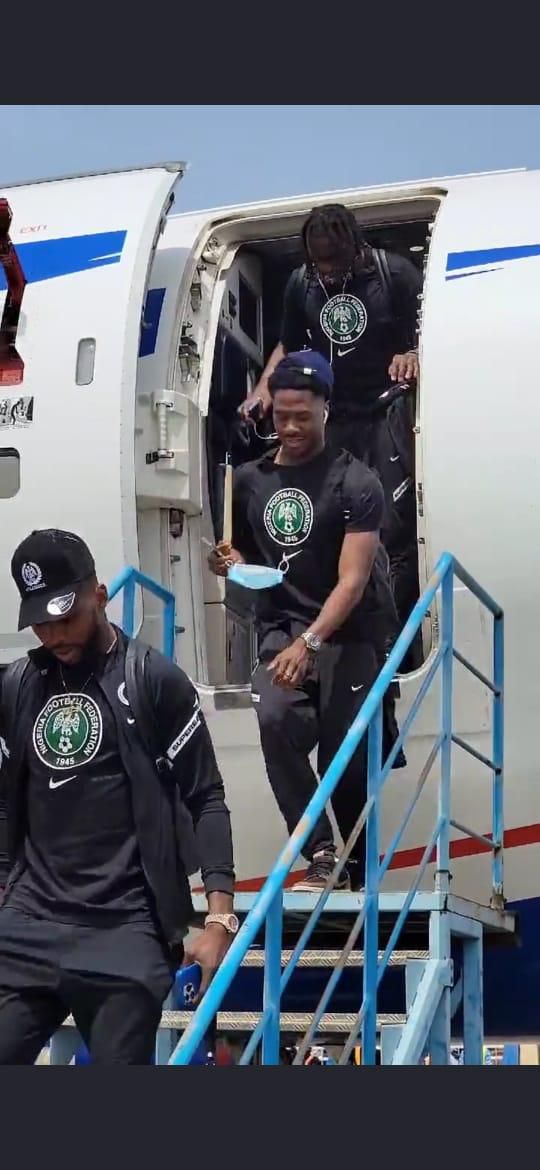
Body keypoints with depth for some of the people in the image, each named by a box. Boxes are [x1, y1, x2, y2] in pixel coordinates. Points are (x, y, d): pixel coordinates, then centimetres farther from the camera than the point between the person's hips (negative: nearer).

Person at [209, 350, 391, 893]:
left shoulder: (355, 482, -8)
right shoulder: (248, 480, 8)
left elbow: (352, 580, -17)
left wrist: (310, 642, -30)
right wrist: (230, 562, -5)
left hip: (347, 633, -3)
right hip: (279, 628, 3)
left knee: (345, 757, -6)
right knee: (276, 720, -26)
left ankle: (355, 876, 11)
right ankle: (320, 853, -23)